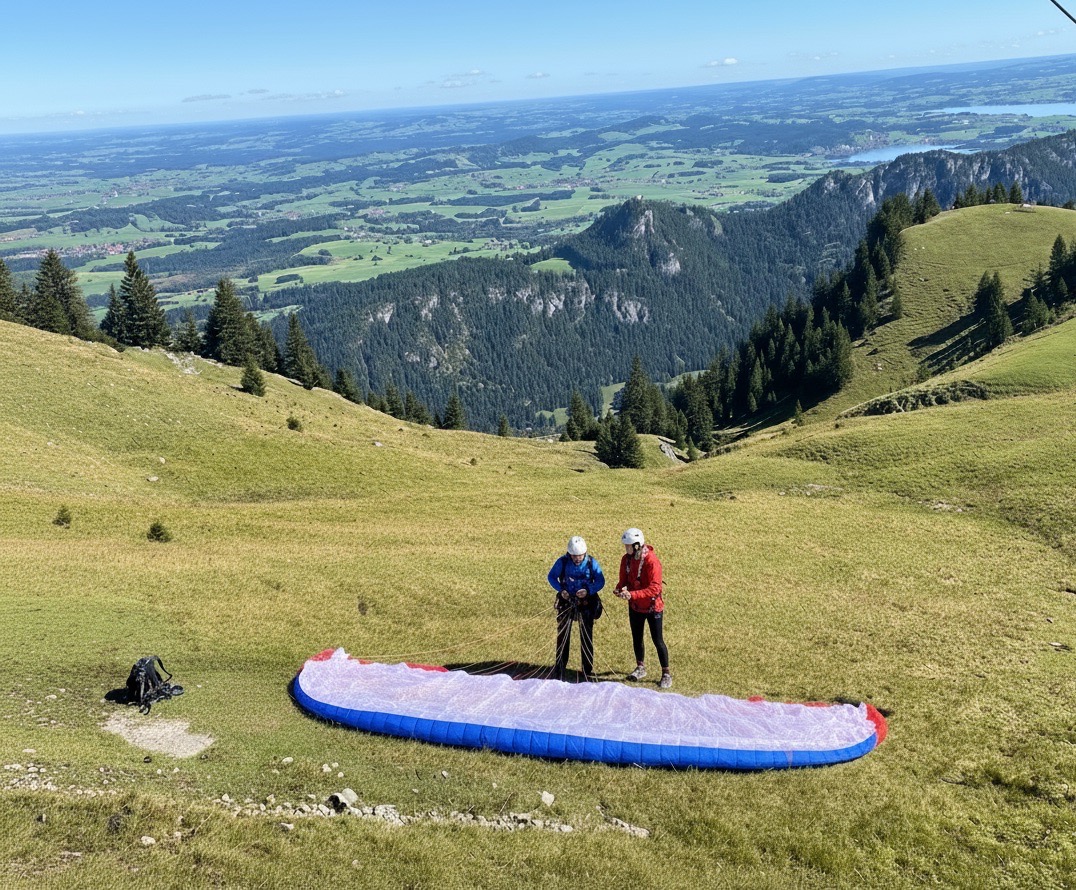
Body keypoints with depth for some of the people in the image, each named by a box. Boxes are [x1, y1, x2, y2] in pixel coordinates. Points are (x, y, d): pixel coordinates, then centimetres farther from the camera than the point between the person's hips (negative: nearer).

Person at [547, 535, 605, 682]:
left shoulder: (591, 563, -12)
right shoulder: (562, 562, -12)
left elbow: (600, 581, -6)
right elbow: (552, 577, -1)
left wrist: (589, 590, -24)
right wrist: (560, 590, -17)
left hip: (586, 604, 0)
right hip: (566, 603, 0)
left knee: (586, 639, 8)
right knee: (562, 637, 6)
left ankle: (588, 673, 20)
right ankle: (559, 673, 18)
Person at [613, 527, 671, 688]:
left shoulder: (651, 561, -26)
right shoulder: (626, 559, -6)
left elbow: (655, 588, -32)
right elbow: (624, 579, 5)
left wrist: (632, 594, -40)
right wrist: (620, 588, -19)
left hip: (652, 607, -6)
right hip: (635, 606, 6)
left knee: (657, 640, 1)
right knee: (636, 638, 19)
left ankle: (666, 674, 14)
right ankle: (640, 667, 39)